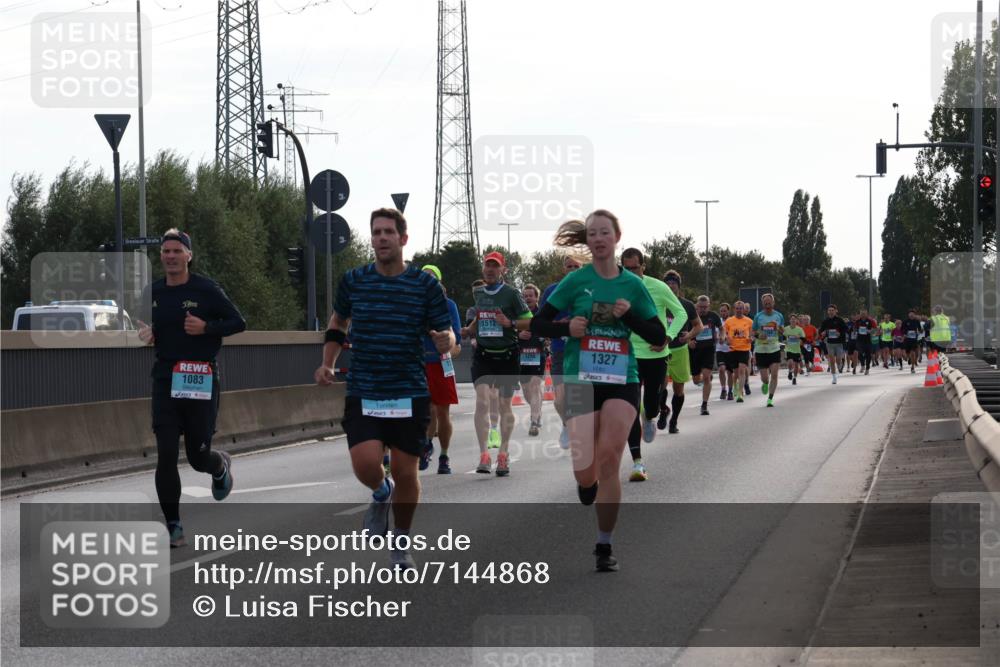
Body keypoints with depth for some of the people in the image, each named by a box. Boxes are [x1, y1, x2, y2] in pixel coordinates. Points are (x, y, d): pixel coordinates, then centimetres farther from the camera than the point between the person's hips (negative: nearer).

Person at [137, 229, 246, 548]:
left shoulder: (206, 289, -5)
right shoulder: (152, 293, 7)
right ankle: (174, 527, 2)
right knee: (166, 456, -7)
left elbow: (238, 323, -2)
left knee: (198, 456, 4)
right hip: (165, 378, 3)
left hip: (201, 380, -3)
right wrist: (146, 335, -1)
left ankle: (221, 466, 43)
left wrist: (206, 327, -16)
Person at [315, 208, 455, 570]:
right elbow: (338, 321, 21)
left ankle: (401, 544, 26)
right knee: (365, 465, -17)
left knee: (405, 473, 2)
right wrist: (328, 363, 9)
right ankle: (381, 494, 21)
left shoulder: (425, 283, -3)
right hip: (362, 393, 1)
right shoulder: (353, 280, 3)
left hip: (410, 394, -1)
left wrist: (445, 341, -24)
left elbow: (447, 333, 0)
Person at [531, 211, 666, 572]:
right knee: (585, 472, -8)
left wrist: (630, 315, -10)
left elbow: (659, 337, 7)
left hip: (622, 381, 0)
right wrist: (567, 328, -17)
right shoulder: (576, 281, 0)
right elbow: (538, 324, 2)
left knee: (608, 459, -15)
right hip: (581, 380, 0)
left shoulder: (632, 284, 5)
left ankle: (605, 547, -3)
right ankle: (587, 487, 32)